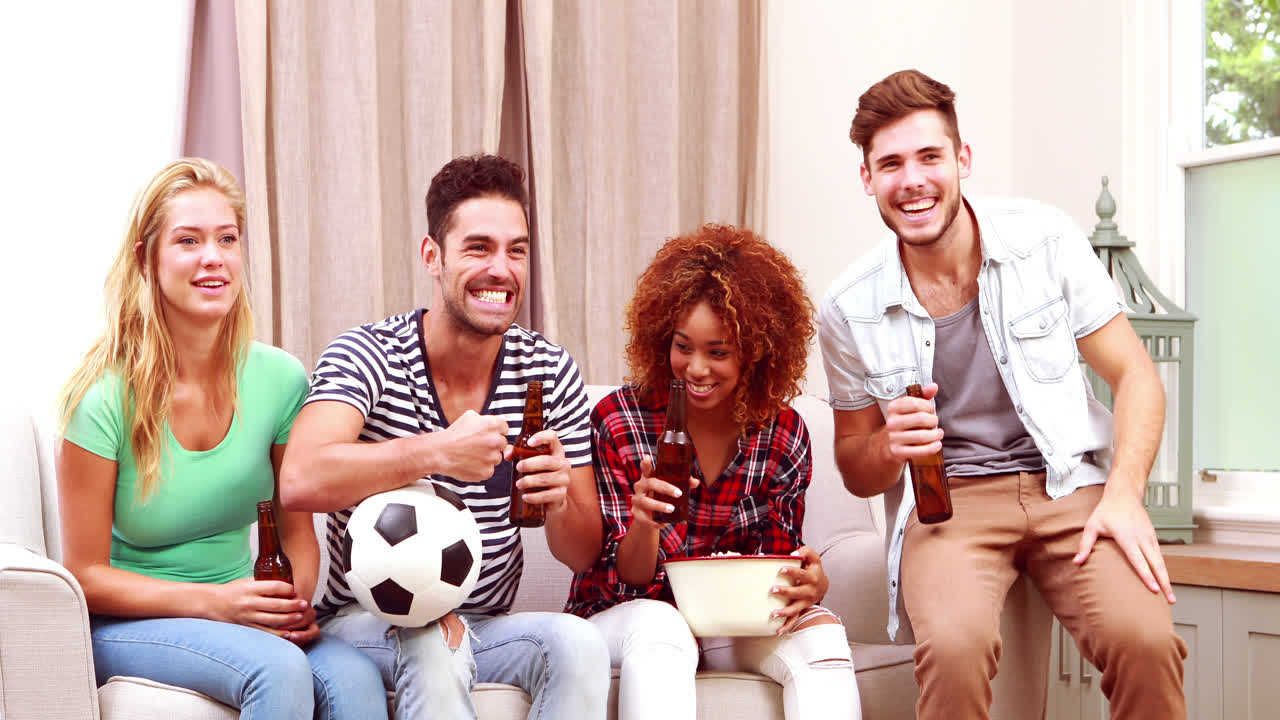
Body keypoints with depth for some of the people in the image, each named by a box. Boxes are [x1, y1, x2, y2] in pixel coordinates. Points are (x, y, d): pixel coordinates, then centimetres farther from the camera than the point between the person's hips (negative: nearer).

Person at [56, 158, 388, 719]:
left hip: (238, 608, 3)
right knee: (279, 669, -32)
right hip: (126, 623, -3)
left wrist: (297, 599, -13)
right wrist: (213, 600, -22)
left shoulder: (280, 379, -4)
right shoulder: (104, 397, -15)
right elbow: (86, 574, -9)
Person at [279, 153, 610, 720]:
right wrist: (438, 452, -39)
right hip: (366, 620, -3)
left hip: (485, 623, 3)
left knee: (579, 643, -26)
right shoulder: (367, 355, -11)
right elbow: (299, 483, -30)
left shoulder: (552, 374, -2)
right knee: (436, 650, -34)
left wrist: (560, 502, -21)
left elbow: (583, 555, 2)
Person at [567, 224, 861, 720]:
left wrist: (810, 583, -21)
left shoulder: (784, 434, -4)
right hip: (625, 617, -2)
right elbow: (627, 580, -9)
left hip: (737, 621, 2)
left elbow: (778, 561, 3)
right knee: (657, 626, -36)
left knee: (820, 635, -28)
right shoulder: (617, 422, -11)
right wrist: (644, 522, -32)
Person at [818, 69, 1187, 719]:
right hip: (945, 501, -1)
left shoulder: (1046, 239, -1)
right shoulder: (850, 310, -1)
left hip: (1066, 486, 1)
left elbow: (1135, 377, 3)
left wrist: (1123, 495, -14)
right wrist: (889, 446, -14)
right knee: (954, 647, -34)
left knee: (1145, 640, -29)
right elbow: (855, 470, 11)